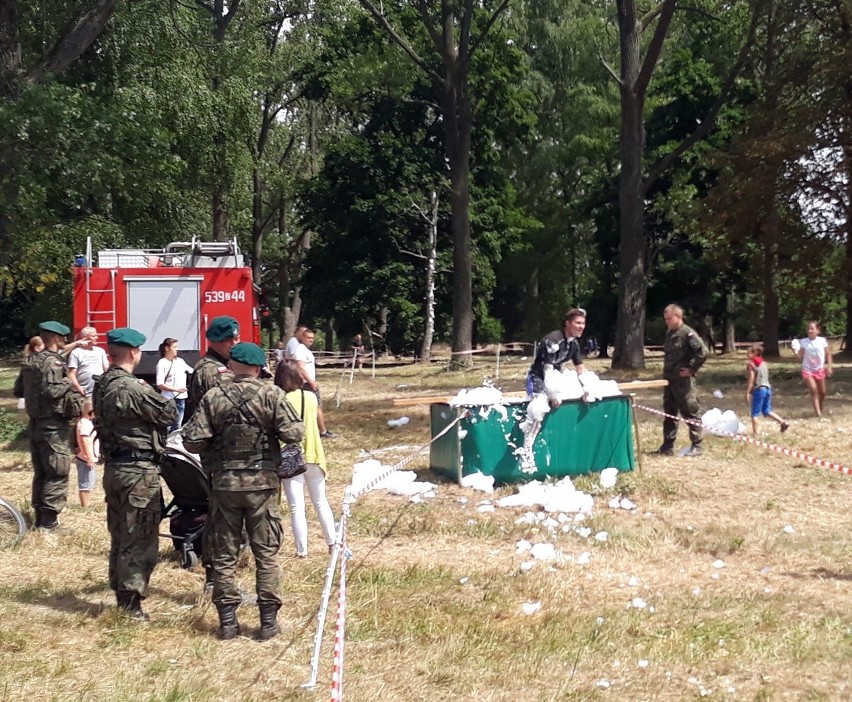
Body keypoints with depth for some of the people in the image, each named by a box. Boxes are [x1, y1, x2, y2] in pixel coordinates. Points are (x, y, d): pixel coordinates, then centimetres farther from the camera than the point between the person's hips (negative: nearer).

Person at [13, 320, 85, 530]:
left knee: (40, 473, 15)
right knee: (57, 475, -4)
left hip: (35, 424, 9)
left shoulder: (29, 361, 11)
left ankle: (40, 518, 21)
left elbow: (18, 391, 16)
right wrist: (68, 385, -14)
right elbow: (51, 390, -29)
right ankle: (49, 522, -5)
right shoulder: (52, 362, -16)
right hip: (54, 426, -9)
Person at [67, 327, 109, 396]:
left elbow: (107, 369, 15)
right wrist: (77, 387, -19)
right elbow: (71, 373, -4)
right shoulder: (76, 353, 1)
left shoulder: (100, 351, 14)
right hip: (85, 394, -5)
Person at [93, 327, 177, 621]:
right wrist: (154, 393, 5)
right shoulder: (133, 389, -20)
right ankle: (130, 605, -1)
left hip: (114, 467, 9)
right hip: (139, 471, -9)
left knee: (120, 536, 17)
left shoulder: (102, 386, 8)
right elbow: (169, 414, -12)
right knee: (140, 540, -3)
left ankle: (120, 593, 26)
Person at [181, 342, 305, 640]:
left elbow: (192, 440, -7)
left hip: (224, 484, 1)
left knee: (224, 555, 10)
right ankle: (269, 621, 9)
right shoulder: (272, 395, -7)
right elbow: (293, 433, -12)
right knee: (267, 554, 8)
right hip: (263, 483, -1)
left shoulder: (213, 398, -3)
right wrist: (299, 424, 10)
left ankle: (227, 621, 11)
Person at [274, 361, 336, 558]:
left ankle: (302, 551, 0)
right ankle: (332, 542, 24)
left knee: (297, 507, 0)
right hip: (313, 454, 4)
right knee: (321, 502, 18)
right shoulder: (311, 397, -1)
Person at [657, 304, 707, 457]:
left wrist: (691, 369, -15)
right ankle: (667, 446, 17)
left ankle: (696, 446, 4)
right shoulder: (669, 334, 13)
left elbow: (702, 353, -20)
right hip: (669, 380, 8)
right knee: (669, 414, 11)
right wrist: (666, 371, 14)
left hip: (683, 381, -8)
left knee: (690, 413, -2)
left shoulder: (688, 333, -13)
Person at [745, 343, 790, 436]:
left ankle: (755, 433, 0)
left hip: (759, 389, -7)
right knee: (767, 411, 18)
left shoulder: (751, 364, -8)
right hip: (767, 388, 7)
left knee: (755, 414, 1)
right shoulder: (764, 363, 13)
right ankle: (783, 423, 6)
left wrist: (747, 392, -12)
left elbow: (751, 379, -13)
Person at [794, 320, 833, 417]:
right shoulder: (803, 342, -6)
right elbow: (800, 356, -7)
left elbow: (828, 354, 2)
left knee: (822, 392, 10)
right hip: (808, 370, -2)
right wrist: (796, 351, -27)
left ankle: (821, 409, 33)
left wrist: (829, 367, -4)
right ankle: (818, 413, -17)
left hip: (820, 369, 2)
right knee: (813, 390, -15)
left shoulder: (822, 340, -5)